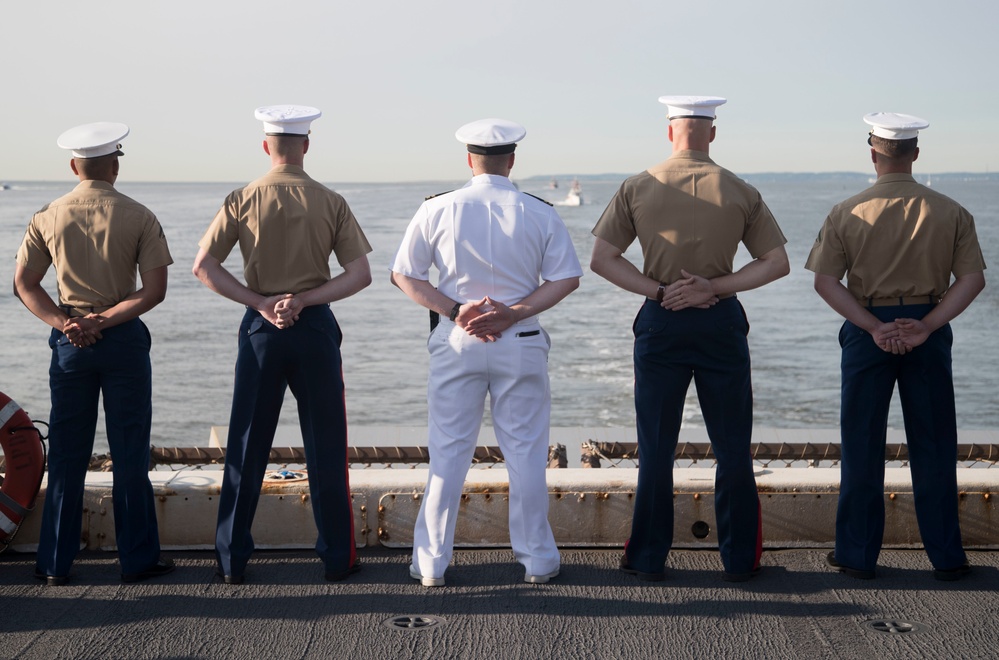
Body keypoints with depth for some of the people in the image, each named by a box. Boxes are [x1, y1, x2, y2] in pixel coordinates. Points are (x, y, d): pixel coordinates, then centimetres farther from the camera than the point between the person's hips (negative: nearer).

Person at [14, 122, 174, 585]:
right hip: (125, 340, -2)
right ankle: (138, 559, 13)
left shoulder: (48, 217, 2)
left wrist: (63, 322, -6)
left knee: (66, 455, 10)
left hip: (69, 343, 2)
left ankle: (55, 563, 16)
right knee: (129, 455, 6)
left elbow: (24, 284, 3)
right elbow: (155, 290, -11)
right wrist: (103, 320, -11)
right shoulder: (138, 217, -6)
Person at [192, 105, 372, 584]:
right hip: (316, 328, -1)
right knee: (325, 446, 7)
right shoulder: (330, 203, -2)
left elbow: (203, 266, -5)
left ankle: (232, 561, 14)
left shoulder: (241, 201, -1)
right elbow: (360, 274, -5)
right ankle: (337, 558, 13)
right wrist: (305, 299, -9)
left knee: (246, 447, 9)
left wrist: (261, 303, -7)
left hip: (260, 329, 1)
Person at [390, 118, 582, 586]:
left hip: (457, 343, 0)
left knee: (447, 453, 7)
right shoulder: (540, 213, -1)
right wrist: (513, 313, -8)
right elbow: (567, 278, -2)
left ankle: (431, 563, 15)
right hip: (522, 343, 0)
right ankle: (537, 560, 18)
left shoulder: (438, 210, -2)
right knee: (526, 453, 8)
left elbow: (404, 275, -1)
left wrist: (456, 311, -6)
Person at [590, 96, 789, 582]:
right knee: (732, 447, 9)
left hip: (659, 323, 0)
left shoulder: (637, 188, -1)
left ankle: (649, 558, 15)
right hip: (722, 323, 0)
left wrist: (658, 291, -6)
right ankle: (739, 558, 15)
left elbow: (602, 259, -3)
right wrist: (715, 287, -6)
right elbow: (777, 262, 1)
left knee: (655, 447, 8)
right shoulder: (740, 192, 1)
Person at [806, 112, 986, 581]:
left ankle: (857, 555, 15)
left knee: (862, 446, 8)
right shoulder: (949, 212, 0)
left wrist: (875, 327, -12)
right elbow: (972, 278, -6)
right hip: (928, 328, 1)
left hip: (867, 330, -1)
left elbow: (825, 281, -9)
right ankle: (945, 556, 15)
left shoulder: (848, 213, -4)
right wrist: (927, 326, -12)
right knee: (933, 448, 9)